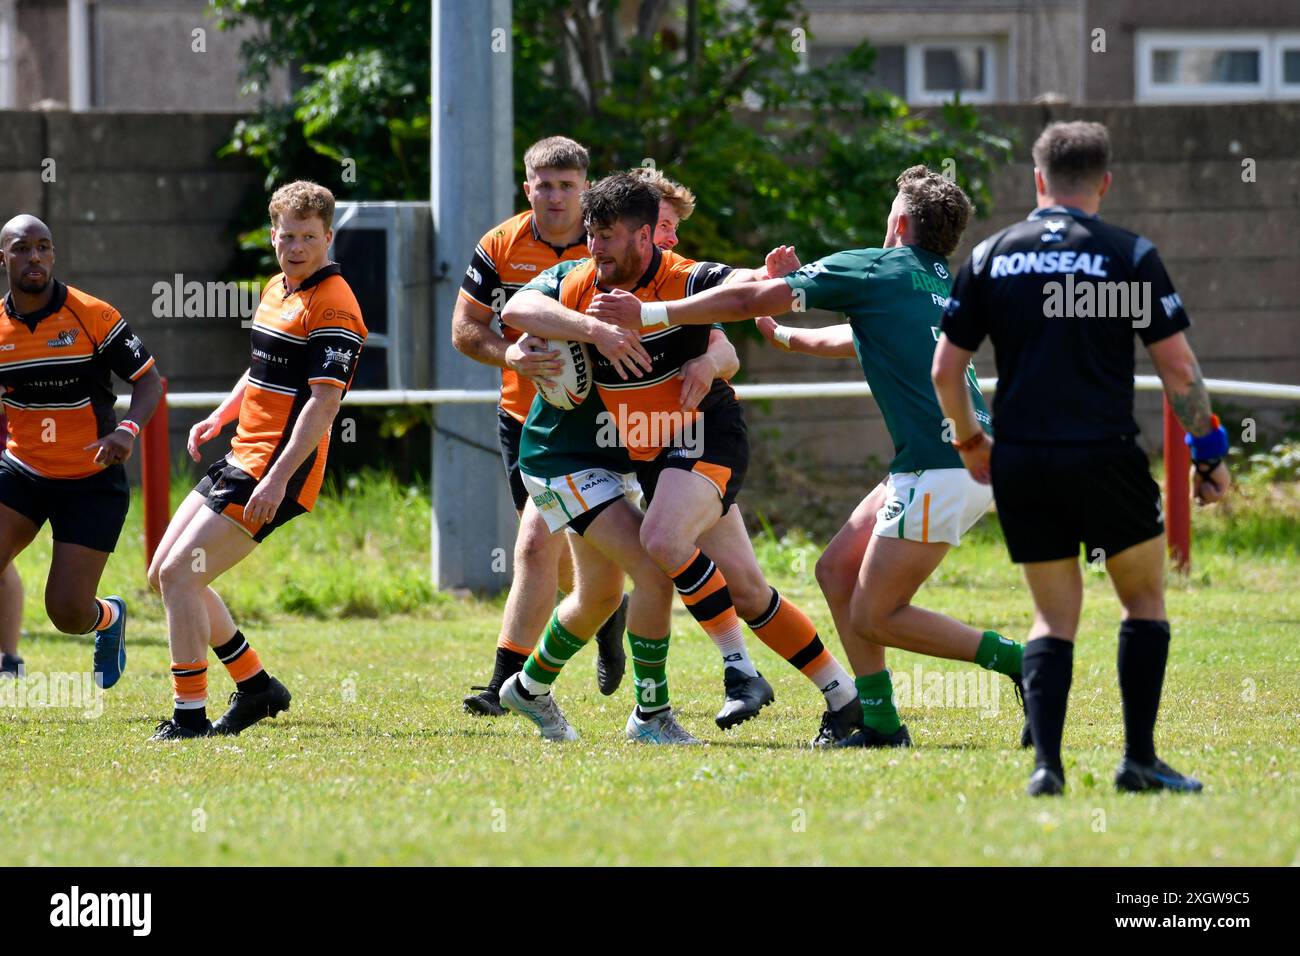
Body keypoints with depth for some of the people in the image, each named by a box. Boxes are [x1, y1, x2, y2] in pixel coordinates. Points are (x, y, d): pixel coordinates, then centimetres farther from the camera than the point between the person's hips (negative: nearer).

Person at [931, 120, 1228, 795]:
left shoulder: (990, 257, 6)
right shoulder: (1129, 254, -2)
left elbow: (945, 370, 7)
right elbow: (1177, 367, -4)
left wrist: (970, 441, 24)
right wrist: (1209, 453, 8)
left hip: (1019, 463, 3)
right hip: (1104, 457, -3)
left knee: (1055, 616, 12)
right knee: (1145, 597, 14)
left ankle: (1046, 762, -4)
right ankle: (1139, 759, 7)